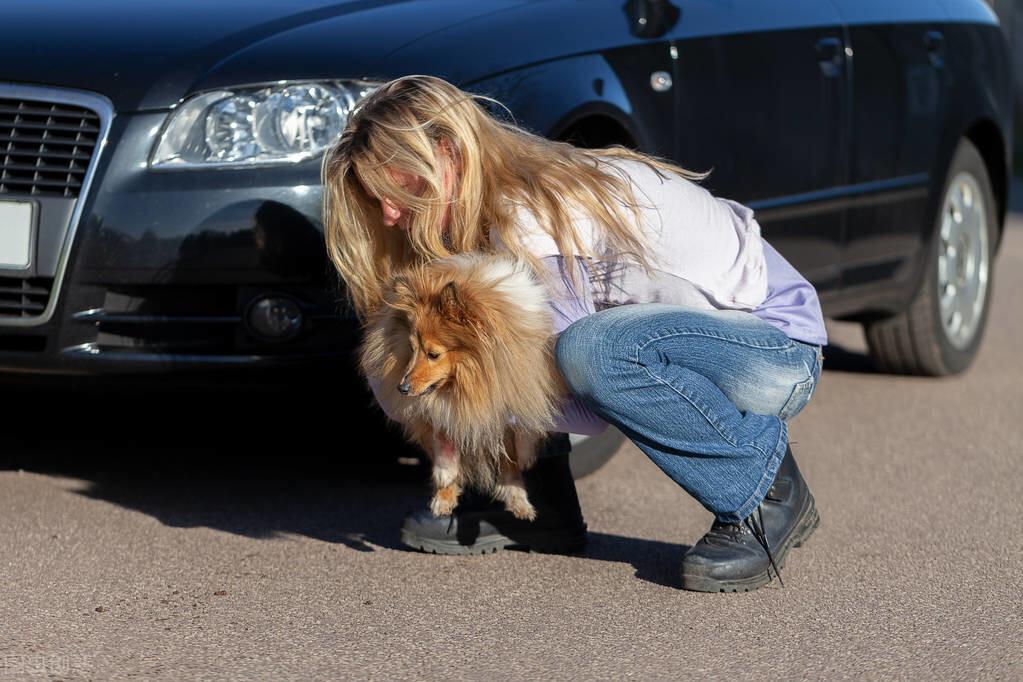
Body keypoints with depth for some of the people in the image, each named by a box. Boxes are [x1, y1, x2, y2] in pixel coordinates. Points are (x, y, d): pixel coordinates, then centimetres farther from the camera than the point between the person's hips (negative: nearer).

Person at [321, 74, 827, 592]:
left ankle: (766, 493, -16)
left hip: (781, 346, -9)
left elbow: (587, 412, -23)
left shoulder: (535, 227, -27)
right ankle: (537, 505, 8)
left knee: (588, 350, -37)